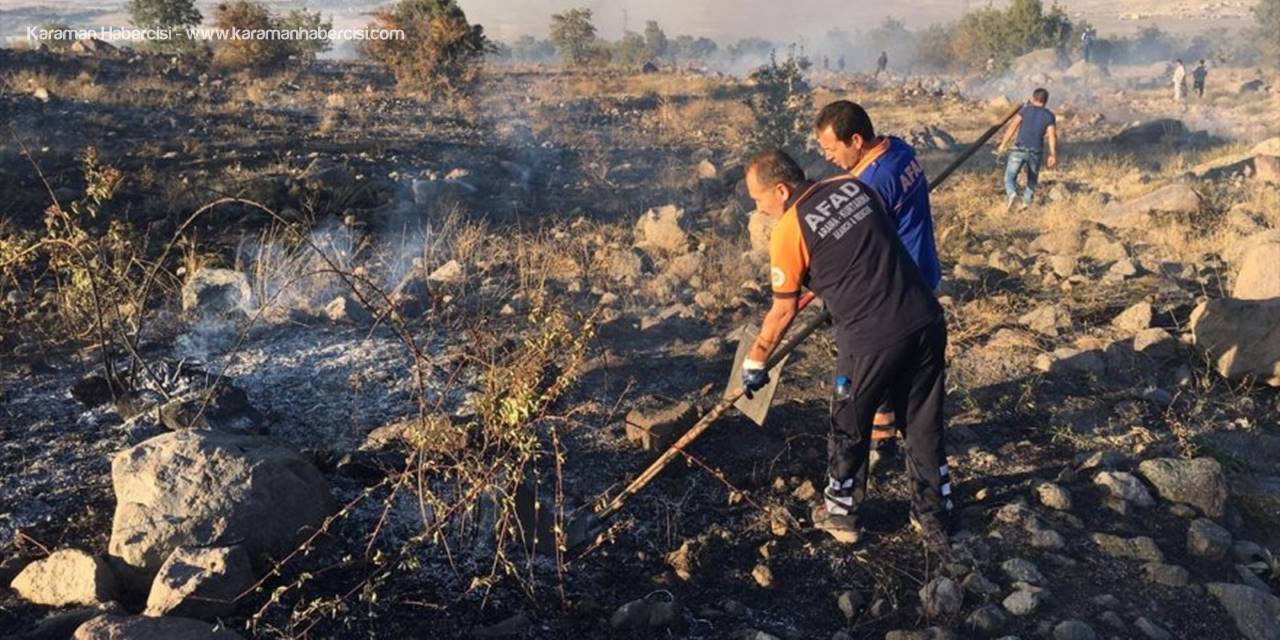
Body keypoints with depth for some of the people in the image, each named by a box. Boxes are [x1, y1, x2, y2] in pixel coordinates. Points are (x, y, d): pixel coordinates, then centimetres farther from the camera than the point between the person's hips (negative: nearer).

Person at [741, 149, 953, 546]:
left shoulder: (788, 231, -7)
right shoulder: (854, 185, 9)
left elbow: (784, 312, 1)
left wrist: (754, 361, 15)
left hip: (872, 340, -6)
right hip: (927, 321, 6)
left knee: (849, 430, 17)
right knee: (925, 427, 19)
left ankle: (841, 515, 35)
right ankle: (935, 520, 33)